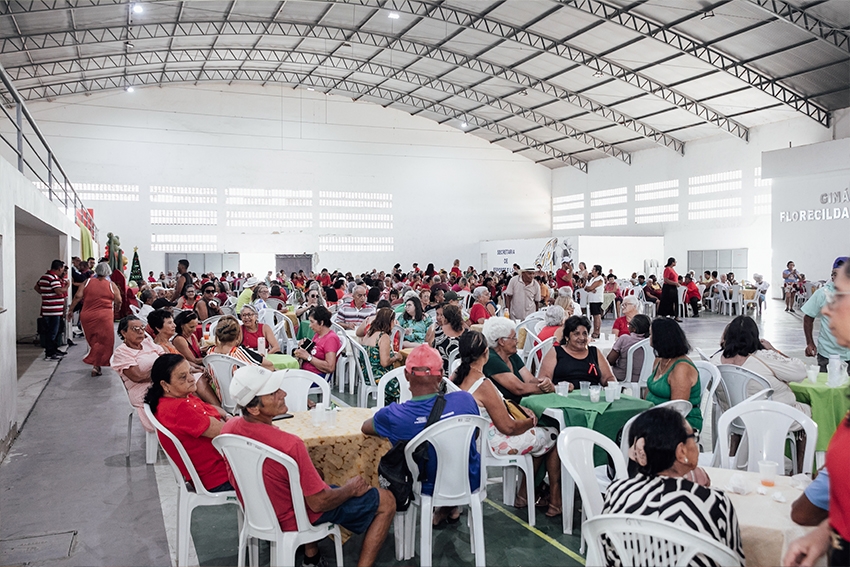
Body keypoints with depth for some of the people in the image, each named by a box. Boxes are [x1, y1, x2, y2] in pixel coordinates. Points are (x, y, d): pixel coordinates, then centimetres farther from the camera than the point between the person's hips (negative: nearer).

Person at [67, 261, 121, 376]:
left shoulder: (87, 282, 6)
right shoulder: (111, 285, 1)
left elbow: (78, 296, -2)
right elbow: (118, 301, -3)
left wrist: (71, 309, 5)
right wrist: (114, 307, 17)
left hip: (87, 316, 3)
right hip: (104, 317, -3)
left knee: (93, 341, 17)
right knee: (104, 342, 3)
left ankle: (96, 364, 25)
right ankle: (96, 365, -4)